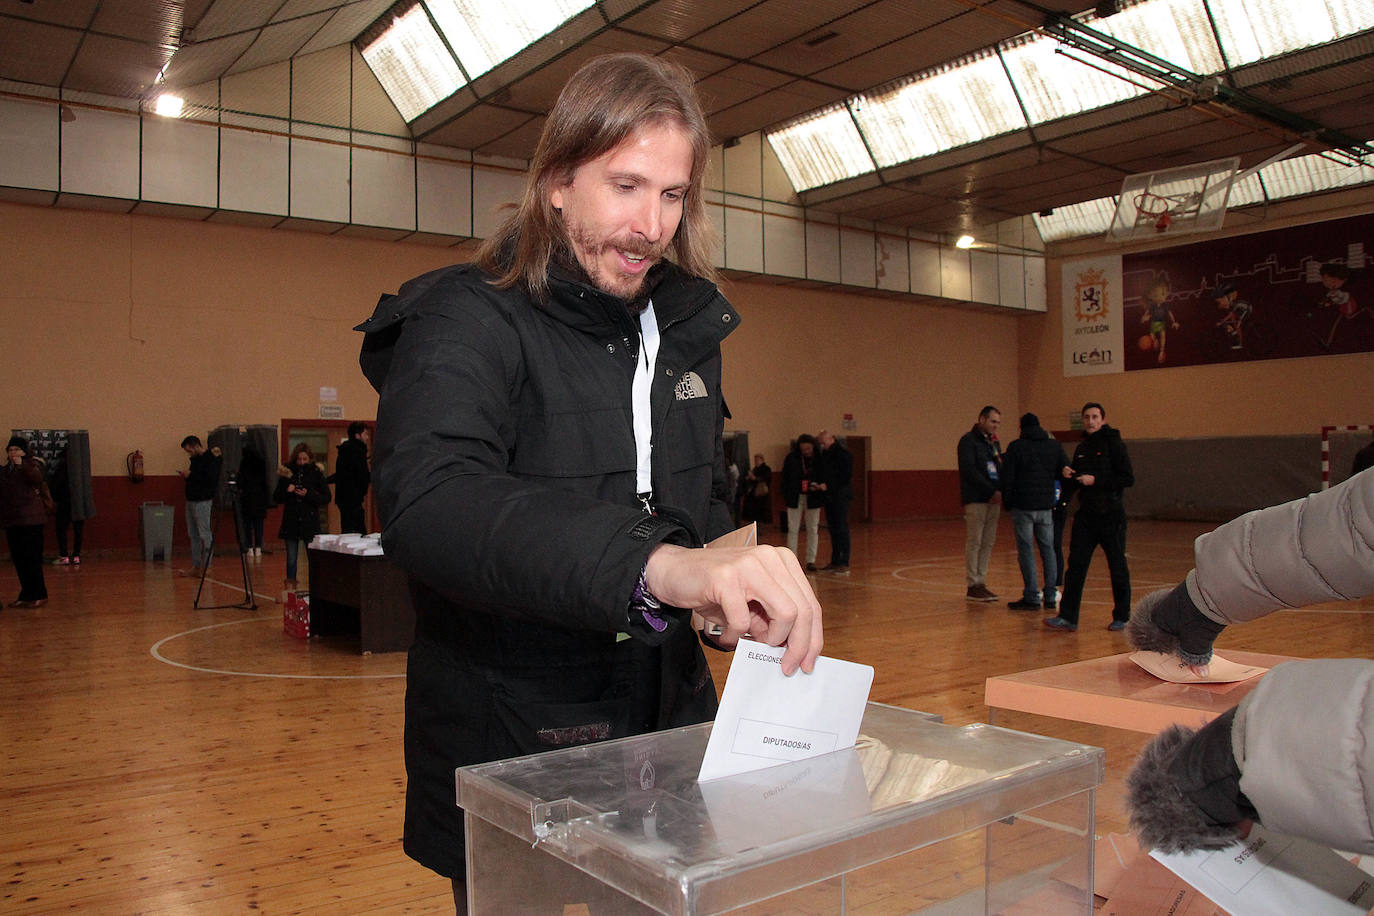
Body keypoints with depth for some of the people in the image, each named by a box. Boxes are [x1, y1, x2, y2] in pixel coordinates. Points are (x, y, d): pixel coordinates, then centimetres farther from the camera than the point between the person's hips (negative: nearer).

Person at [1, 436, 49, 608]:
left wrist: (21, 465, -24)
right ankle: (26, 595, 17)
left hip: (30, 520, -7)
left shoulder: (31, 464, -1)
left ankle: (39, 595, -1)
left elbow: (37, 479, -21)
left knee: (32, 558, -7)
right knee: (18, 559, 9)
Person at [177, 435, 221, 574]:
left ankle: (206, 566, -2)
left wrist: (191, 475, -18)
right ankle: (195, 565, 14)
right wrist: (186, 476, 3)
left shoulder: (211, 460, -11)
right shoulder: (195, 459, 16)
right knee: (193, 535, 10)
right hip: (190, 500, 9)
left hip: (202, 502, -9)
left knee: (205, 535, -6)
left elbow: (210, 480, -23)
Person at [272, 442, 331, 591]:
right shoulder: (288, 473, 5)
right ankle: (290, 588, 13)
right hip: (291, 522, 2)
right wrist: (286, 491, -11)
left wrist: (308, 494, -16)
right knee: (291, 559, 6)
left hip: (310, 521, -2)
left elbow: (326, 498, -3)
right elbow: (276, 498, 8)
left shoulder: (316, 473, 0)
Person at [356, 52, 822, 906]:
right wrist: (655, 565, -48)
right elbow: (427, 503, -34)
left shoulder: (687, 325, 7)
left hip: (670, 721, 6)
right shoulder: (468, 322, -15)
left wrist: (722, 581, -2)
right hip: (507, 749, -6)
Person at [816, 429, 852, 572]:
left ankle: (844, 563, -5)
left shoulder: (843, 454, -9)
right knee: (832, 529, 9)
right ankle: (835, 561, 13)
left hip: (841, 496, -8)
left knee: (842, 528, -7)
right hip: (829, 496, 8)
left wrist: (828, 486, -16)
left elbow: (846, 477, -14)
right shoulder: (824, 455, 15)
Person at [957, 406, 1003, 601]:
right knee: (974, 542, -5)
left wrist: (1000, 491, -2)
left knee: (987, 543, 7)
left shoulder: (994, 442, 19)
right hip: (975, 499, -7)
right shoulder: (968, 441, -4)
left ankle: (981, 583, 12)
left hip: (993, 499, 7)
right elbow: (969, 470, -14)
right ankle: (973, 585, -1)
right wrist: (992, 491, -16)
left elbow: (1000, 470, 19)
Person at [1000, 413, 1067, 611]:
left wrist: (1007, 502, 4)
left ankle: (1031, 597, 0)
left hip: (1023, 507, -4)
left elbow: (1007, 478, -6)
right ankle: (1050, 596, 11)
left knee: (1026, 550, 0)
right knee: (1048, 549, 11)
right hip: (1046, 506, 4)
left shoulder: (1016, 447, -5)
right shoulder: (1055, 446, 7)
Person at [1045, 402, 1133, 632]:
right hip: (1086, 515, 6)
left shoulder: (1113, 444, -6)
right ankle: (1068, 617, -1)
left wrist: (1095, 480, -17)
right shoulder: (1082, 448, 14)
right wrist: (1070, 475, 3)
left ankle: (1122, 617, 17)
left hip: (1110, 515, -6)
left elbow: (1128, 478, -12)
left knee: (1118, 567, 5)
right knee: (1075, 566, -1)